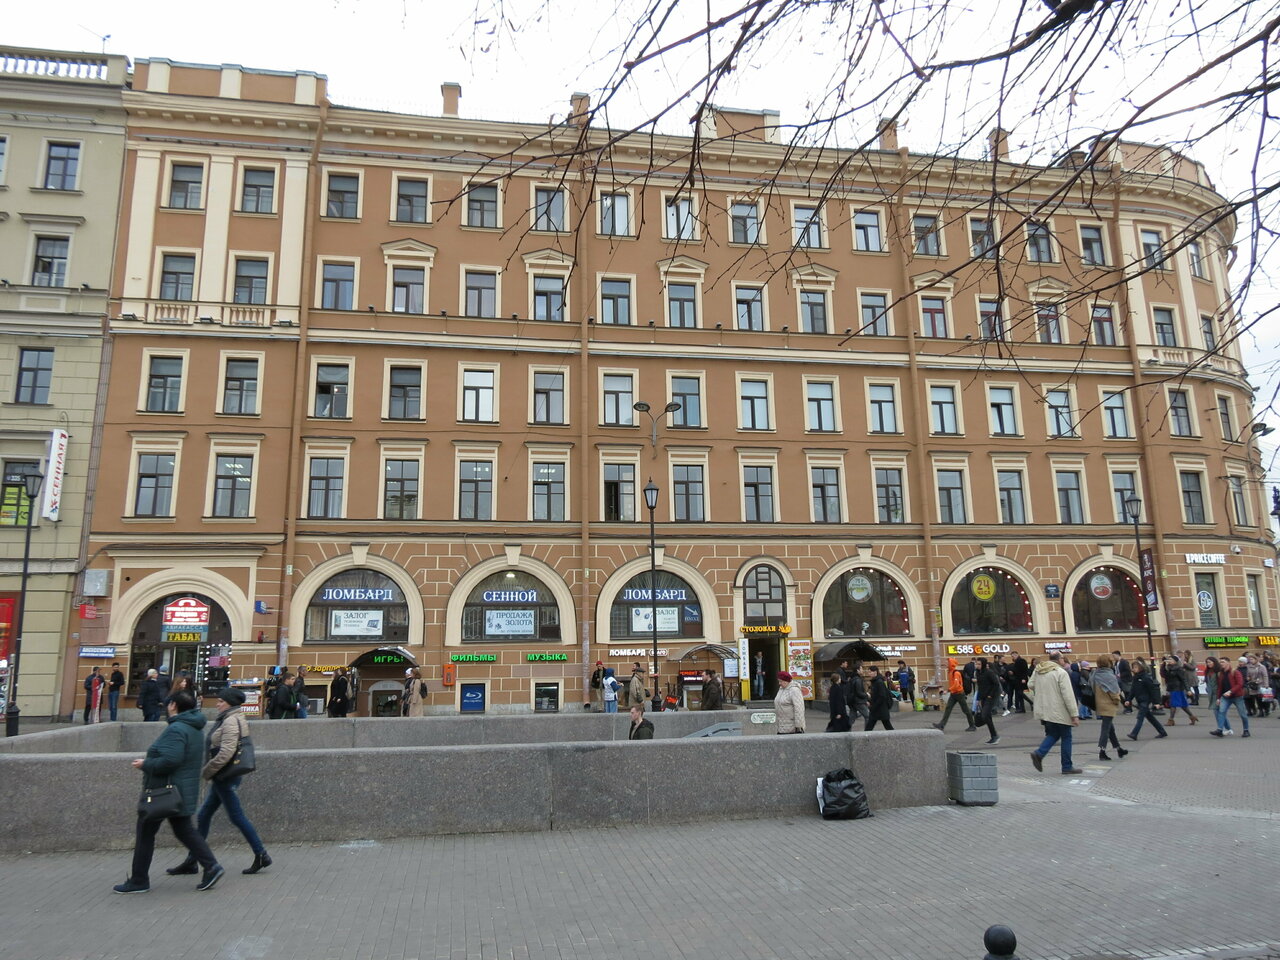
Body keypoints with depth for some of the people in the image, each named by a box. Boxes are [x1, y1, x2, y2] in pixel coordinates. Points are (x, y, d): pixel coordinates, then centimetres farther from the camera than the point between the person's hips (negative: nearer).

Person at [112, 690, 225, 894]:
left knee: (145, 833, 6)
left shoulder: (176, 729, -20)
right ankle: (211, 866, 3)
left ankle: (138, 881, 16)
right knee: (184, 831, 13)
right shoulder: (194, 729, 12)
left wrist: (145, 764, -14)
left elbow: (170, 760, -30)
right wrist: (149, 763, 17)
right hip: (183, 791, 10)